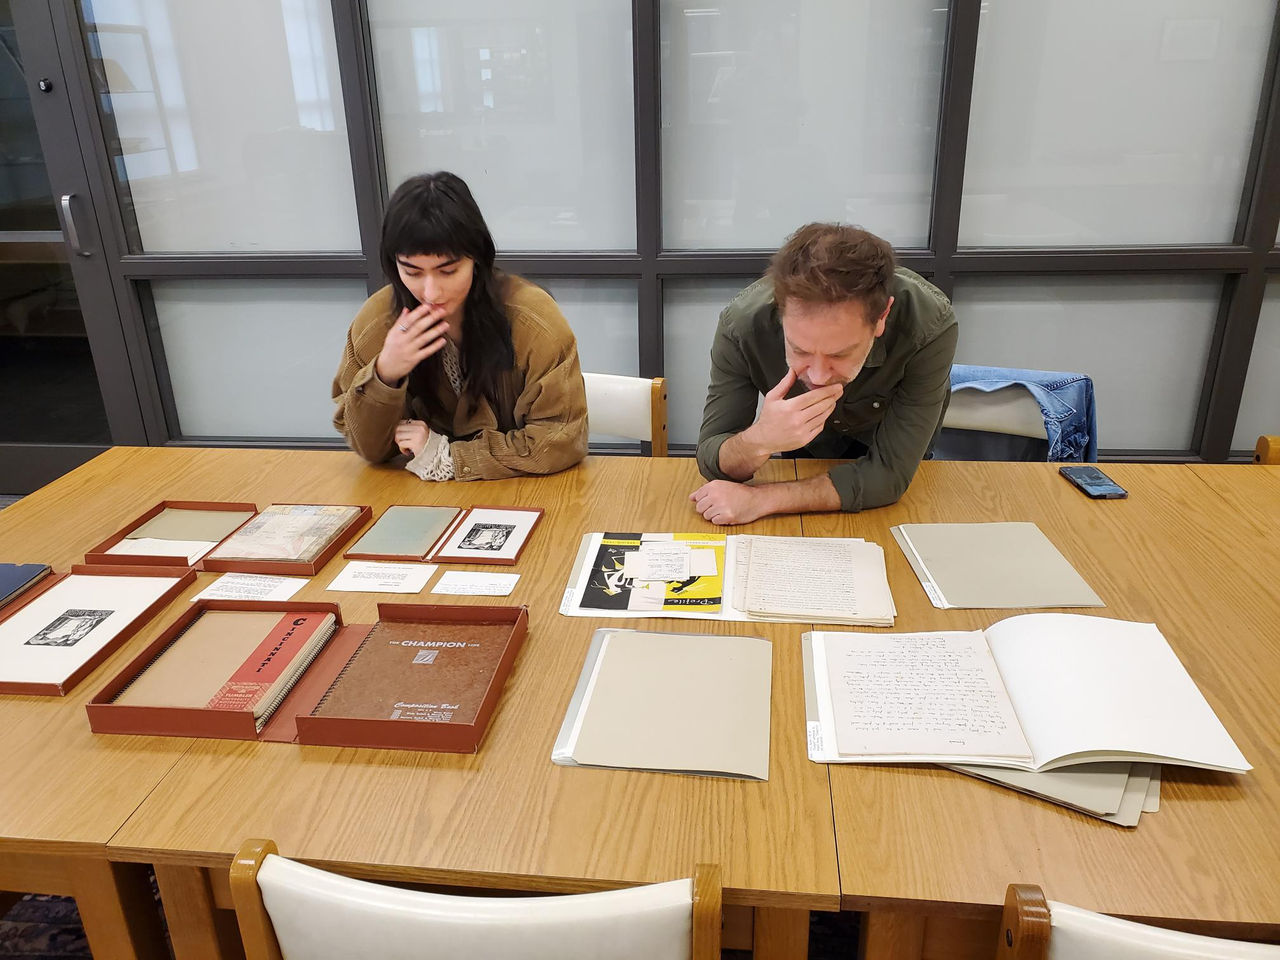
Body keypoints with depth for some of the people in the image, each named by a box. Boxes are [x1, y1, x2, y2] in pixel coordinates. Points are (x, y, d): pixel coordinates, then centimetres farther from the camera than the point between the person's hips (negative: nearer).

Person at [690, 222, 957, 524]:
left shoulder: (930, 326, -41)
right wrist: (758, 441, -52)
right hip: (808, 442, 0)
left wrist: (761, 499, -43)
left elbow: (889, 475, -37)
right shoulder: (741, 324, -38)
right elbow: (712, 460, -30)